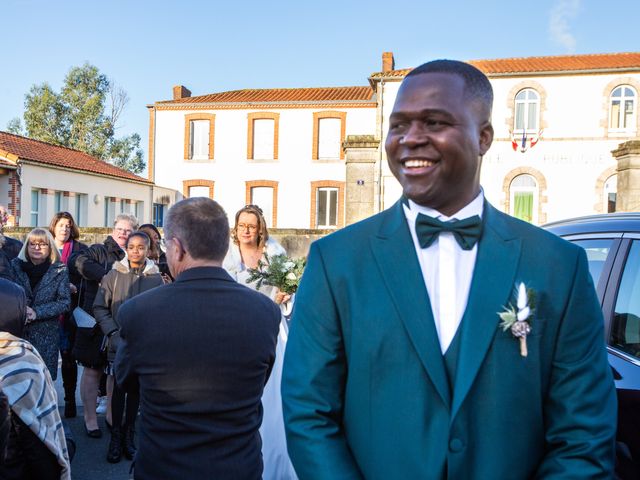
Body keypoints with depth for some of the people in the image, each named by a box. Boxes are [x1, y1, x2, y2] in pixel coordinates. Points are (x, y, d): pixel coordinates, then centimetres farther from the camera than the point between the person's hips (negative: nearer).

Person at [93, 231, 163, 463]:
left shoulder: (156, 277, -3)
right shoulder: (114, 275, -3)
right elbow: (100, 308, 1)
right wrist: (113, 334, -7)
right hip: (118, 344, -1)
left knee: (136, 389, 12)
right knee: (119, 388, 3)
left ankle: (129, 433, 28)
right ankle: (116, 435, 20)